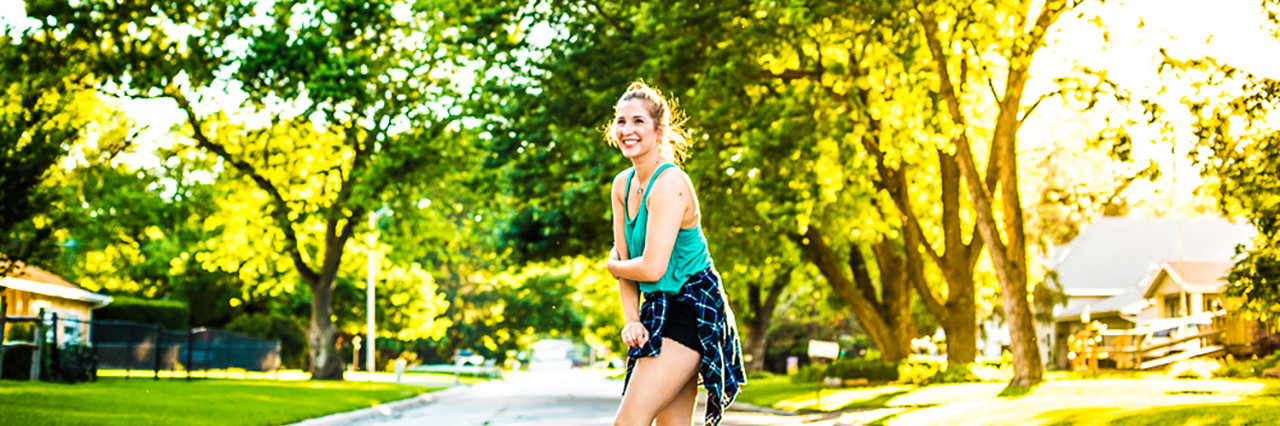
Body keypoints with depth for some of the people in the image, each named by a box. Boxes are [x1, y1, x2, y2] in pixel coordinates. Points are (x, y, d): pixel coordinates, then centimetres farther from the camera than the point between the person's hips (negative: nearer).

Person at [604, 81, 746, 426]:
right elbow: (623, 258, 9)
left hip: (690, 312, -9)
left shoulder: (670, 184, -19)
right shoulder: (622, 184, 8)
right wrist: (631, 320, -4)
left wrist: (612, 266, -2)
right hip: (661, 310, 9)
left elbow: (652, 268, -23)